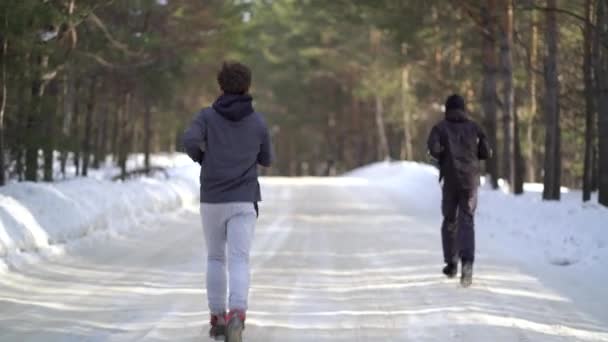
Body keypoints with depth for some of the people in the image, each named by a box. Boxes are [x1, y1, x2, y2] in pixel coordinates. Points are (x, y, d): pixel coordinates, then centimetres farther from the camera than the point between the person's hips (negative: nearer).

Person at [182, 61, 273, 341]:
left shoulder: (207, 115, 0)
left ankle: (217, 319, 20)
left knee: (215, 258, 20)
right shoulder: (258, 122, 5)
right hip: (243, 202, -1)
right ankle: (236, 316, -34)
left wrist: (201, 157, 5)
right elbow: (266, 160, 17)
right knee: (239, 263, -10)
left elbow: (190, 141, -19)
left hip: (212, 201, 1)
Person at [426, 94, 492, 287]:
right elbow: (486, 153, 6)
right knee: (467, 221, -4)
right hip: (470, 179, 1)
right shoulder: (474, 127, 7)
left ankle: (451, 264, 23)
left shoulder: (440, 128, 1)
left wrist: (441, 157, 6)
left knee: (450, 220, 16)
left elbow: (433, 149, -15)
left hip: (450, 179, -1)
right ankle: (467, 262, -26)